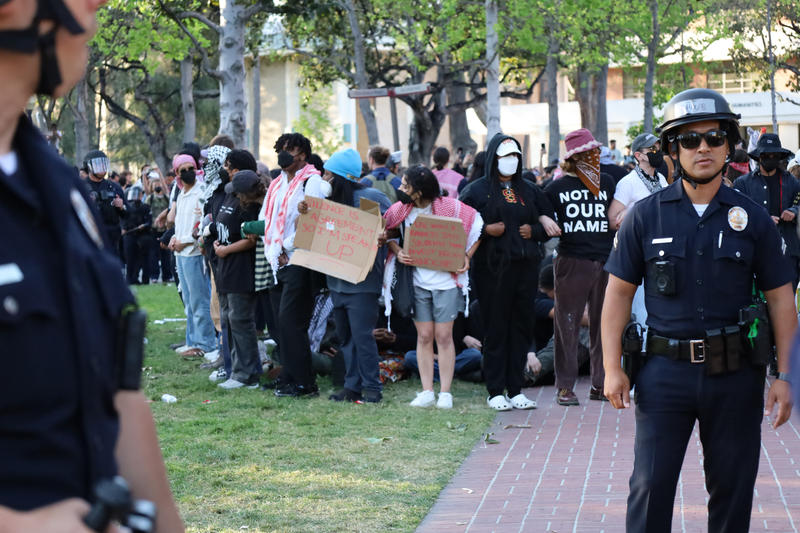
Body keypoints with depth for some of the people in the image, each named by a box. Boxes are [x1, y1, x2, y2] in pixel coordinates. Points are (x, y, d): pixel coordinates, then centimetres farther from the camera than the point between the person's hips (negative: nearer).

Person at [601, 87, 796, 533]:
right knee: (650, 486, -3)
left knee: (733, 489, 8)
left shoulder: (753, 219, 4)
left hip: (735, 376, 1)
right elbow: (619, 292, 5)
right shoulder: (646, 216, 3)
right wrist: (613, 367, -3)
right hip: (666, 371, -1)